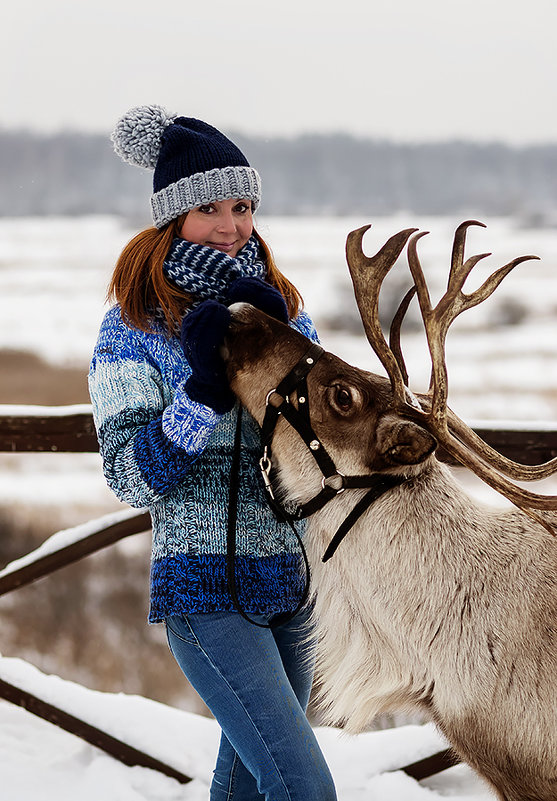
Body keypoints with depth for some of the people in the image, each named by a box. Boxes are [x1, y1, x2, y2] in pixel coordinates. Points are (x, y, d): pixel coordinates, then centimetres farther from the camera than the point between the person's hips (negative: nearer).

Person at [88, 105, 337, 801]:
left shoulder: (278, 303, 8)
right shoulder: (132, 327, -7)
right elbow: (132, 480, -13)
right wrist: (204, 385, -25)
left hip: (289, 581, 6)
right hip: (206, 589, -6)